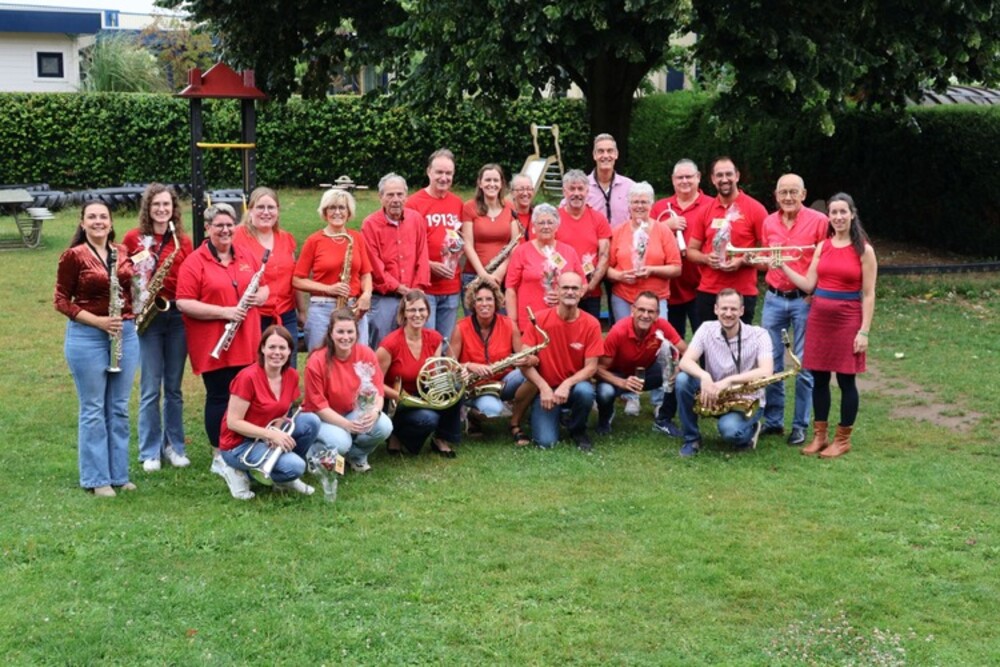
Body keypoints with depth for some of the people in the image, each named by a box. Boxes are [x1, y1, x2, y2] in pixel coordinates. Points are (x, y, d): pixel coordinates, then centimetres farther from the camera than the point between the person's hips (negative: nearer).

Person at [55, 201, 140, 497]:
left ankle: (119, 474, 18)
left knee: (119, 408, 10)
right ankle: (96, 479, 7)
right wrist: (98, 321, -16)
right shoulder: (73, 256, -6)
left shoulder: (123, 253, 8)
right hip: (87, 336, -5)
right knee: (93, 409, 0)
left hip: (126, 334, 5)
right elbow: (61, 301, -6)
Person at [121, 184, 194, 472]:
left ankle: (174, 445, 20)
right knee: (151, 389, -1)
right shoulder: (133, 238, 0)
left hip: (176, 316, 2)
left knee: (173, 388, 10)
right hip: (146, 317, -2)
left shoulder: (183, 241, 7)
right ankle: (149, 452, 7)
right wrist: (134, 305, -10)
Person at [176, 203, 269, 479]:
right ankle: (220, 457, 12)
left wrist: (258, 297, -5)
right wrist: (224, 312, -19)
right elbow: (183, 303, -13)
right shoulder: (195, 262, -7)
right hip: (214, 347, -5)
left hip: (247, 344, 5)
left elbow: (264, 289, 19)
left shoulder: (247, 258, 11)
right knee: (219, 398, 2)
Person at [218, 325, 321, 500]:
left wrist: (277, 432, -14)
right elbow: (233, 423, -20)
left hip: (268, 438, 7)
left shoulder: (291, 376, -2)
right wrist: (272, 434, -25)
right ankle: (241, 472, -2)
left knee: (311, 421, -13)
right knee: (294, 466, -26)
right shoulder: (248, 377, -22)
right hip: (239, 444, -7)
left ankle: (286, 479, 4)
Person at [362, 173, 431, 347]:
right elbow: (374, 265, -6)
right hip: (383, 298, -3)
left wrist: (417, 289, -2)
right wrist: (398, 288, -7)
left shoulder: (416, 219, 9)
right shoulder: (370, 224, -4)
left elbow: (422, 257, 8)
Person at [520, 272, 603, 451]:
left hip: (574, 386, 1)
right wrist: (544, 387, -23)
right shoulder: (540, 319, -11)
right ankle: (553, 416, 18)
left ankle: (578, 431, -3)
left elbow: (591, 367, -10)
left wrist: (567, 384, -26)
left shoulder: (591, 324, -9)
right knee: (546, 442, -21)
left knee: (585, 391, -37)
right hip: (546, 389, -1)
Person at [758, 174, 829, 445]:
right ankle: (773, 420, 19)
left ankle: (800, 425, 11)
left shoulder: (819, 221, -8)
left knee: (804, 365, 1)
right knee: (770, 362, 7)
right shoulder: (769, 222, 8)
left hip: (805, 300, -5)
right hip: (774, 298, 5)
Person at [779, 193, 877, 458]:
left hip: (848, 319, -4)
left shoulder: (864, 250, -5)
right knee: (819, 378, 8)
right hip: (818, 317, 5)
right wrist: (782, 266, -1)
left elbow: (868, 295, -6)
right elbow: (809, 285, 6)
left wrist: (864, 331, -11)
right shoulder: (822, 247, 8)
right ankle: (819, 436, 19)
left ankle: (843, 439, 13)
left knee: (846, 380, 2)